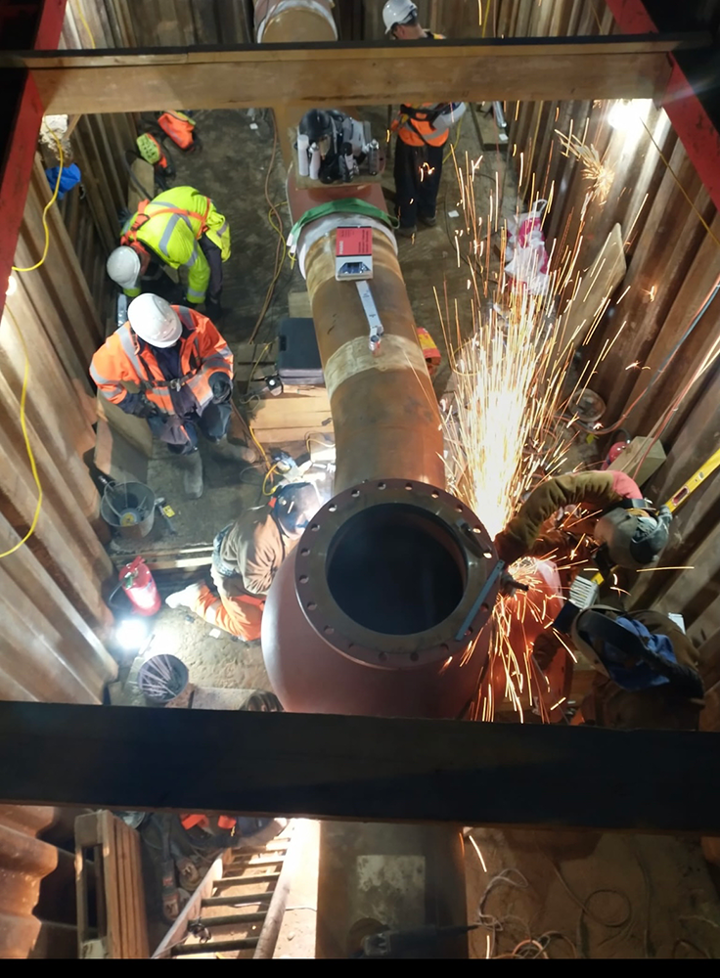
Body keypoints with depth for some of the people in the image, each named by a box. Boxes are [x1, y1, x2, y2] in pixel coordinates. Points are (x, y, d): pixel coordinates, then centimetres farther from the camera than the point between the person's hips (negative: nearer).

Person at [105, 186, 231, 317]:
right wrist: (133, 300, 14)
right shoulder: (127, 236, -21)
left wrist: (192, 303, -13)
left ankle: (213, 304, 8)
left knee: (211, 271, -21)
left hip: (206, 218, -6)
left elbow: (200, 270, -29)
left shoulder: (170, 244, -45)